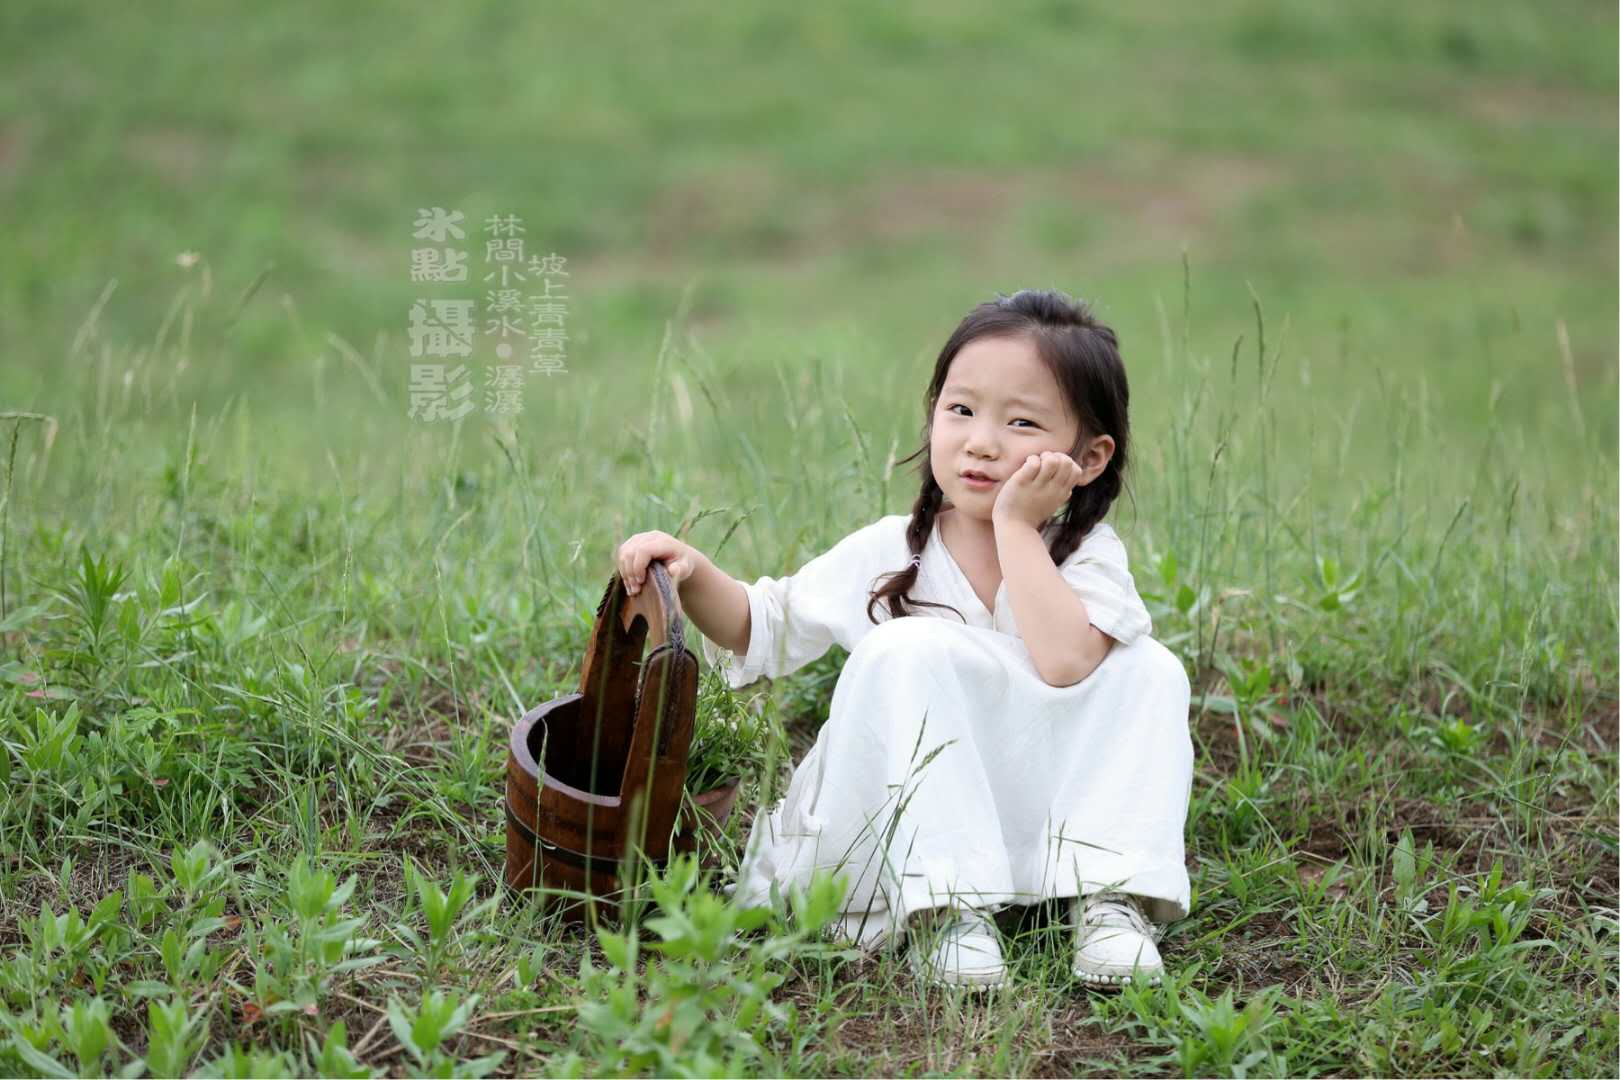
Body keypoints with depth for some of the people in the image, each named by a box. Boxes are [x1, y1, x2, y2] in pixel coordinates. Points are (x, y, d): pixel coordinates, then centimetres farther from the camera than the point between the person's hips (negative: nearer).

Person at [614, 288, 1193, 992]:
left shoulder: (1089, 555, -6)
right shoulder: (889, 554, -1)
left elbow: (1065, 662, -29)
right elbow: (766, 628, 11)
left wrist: (1015, 525, -23)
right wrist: (695, 577, -9)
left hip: (1037, 819, 0)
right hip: (898, 830, 0)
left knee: (1152, 672, -18)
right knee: (908, 652, -27)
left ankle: (1109, 897, -22)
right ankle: (944, 908, -28)